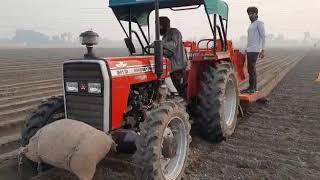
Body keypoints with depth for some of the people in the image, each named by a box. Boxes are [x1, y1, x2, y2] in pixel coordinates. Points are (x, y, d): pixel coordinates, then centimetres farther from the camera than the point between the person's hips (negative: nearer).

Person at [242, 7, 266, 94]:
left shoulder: (259, 23, -4)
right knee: (251, 69, 8)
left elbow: (263, 37, -10)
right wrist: (246, 49, 23)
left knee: (251, 69, -12)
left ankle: (252, 88, -9)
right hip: (249, 50, 9)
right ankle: (253, 87, 14)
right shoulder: (251, 25, 21)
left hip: (254, 50, -9)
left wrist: (263, 50, -17)